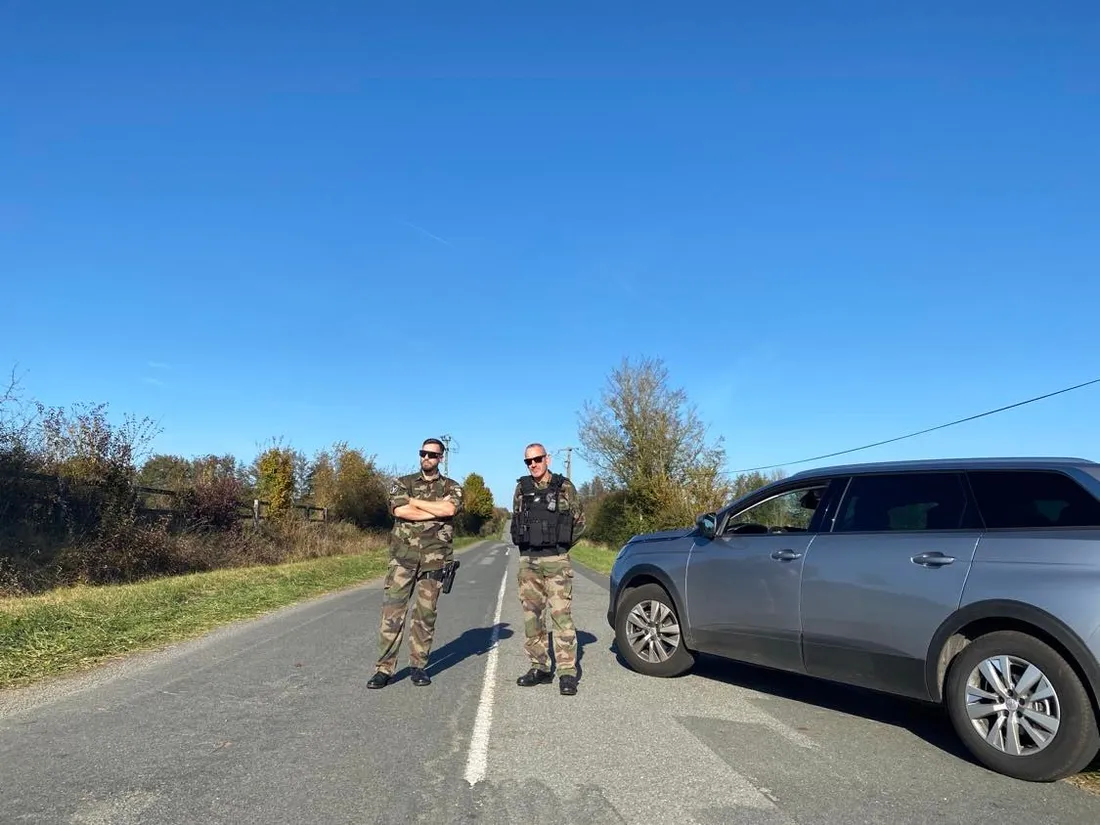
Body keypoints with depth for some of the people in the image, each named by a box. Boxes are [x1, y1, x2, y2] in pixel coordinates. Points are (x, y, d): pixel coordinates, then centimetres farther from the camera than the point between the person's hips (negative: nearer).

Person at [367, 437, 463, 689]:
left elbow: (450, 509, -15)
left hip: (434, 559, 0)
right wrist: (437, 511, -10)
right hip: (403, 556, 0)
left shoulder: (452, 487, 8)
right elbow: (400, 511, -12)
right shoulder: (403, 483, 8)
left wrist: (414, 501, -9)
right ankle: (384, 668, 3)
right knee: (392, 610, -4)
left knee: (425, 613, 6)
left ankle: (418, 666, 17)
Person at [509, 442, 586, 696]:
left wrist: (560, 545, 6)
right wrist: (528, 544, 12)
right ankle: (539, 668, 19)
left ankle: (567, 672, -4)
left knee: (561, 615, -8)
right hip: (528, 561, 4)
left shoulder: (564, 487, -1)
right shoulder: (522, 488, 8)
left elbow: (579, 521, 7)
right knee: (531, 615, 8)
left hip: (556, 561, -4)